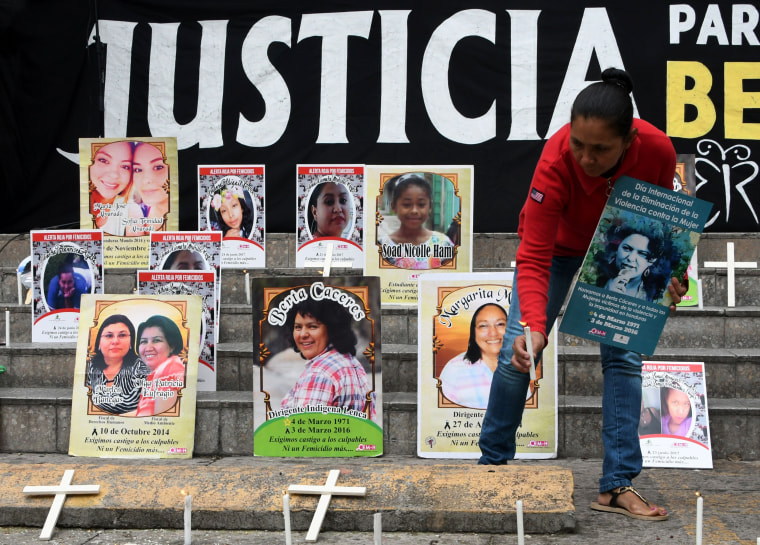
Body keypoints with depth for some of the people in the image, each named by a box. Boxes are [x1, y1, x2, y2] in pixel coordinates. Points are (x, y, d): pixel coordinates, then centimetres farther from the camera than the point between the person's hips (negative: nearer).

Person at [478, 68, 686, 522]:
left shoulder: (657, 150, -32)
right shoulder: (556, 161, -39)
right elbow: (534, 258, -38)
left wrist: (671, 272, -26)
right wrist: (533, 327, -52)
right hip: (559, 248, -2)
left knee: (623, 356, -7)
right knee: (518, 352, -6)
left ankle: (618, 486, 0)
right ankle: (493, 461, 15)